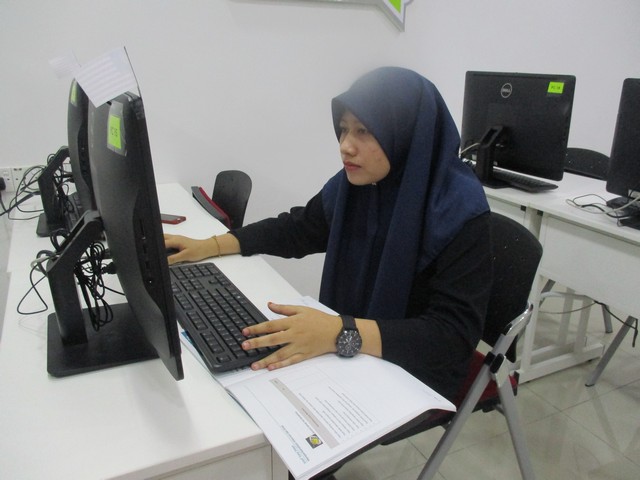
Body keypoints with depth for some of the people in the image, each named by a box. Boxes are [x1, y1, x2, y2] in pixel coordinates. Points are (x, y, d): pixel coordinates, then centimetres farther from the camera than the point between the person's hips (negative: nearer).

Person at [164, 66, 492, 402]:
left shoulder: (459, 212, -23)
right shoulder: (352, 184, -5)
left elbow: (455, 334, -26)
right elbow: (298, 228, 11)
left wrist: (343, 334, -39)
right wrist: (209, 246, 3)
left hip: (414, 375, -5)